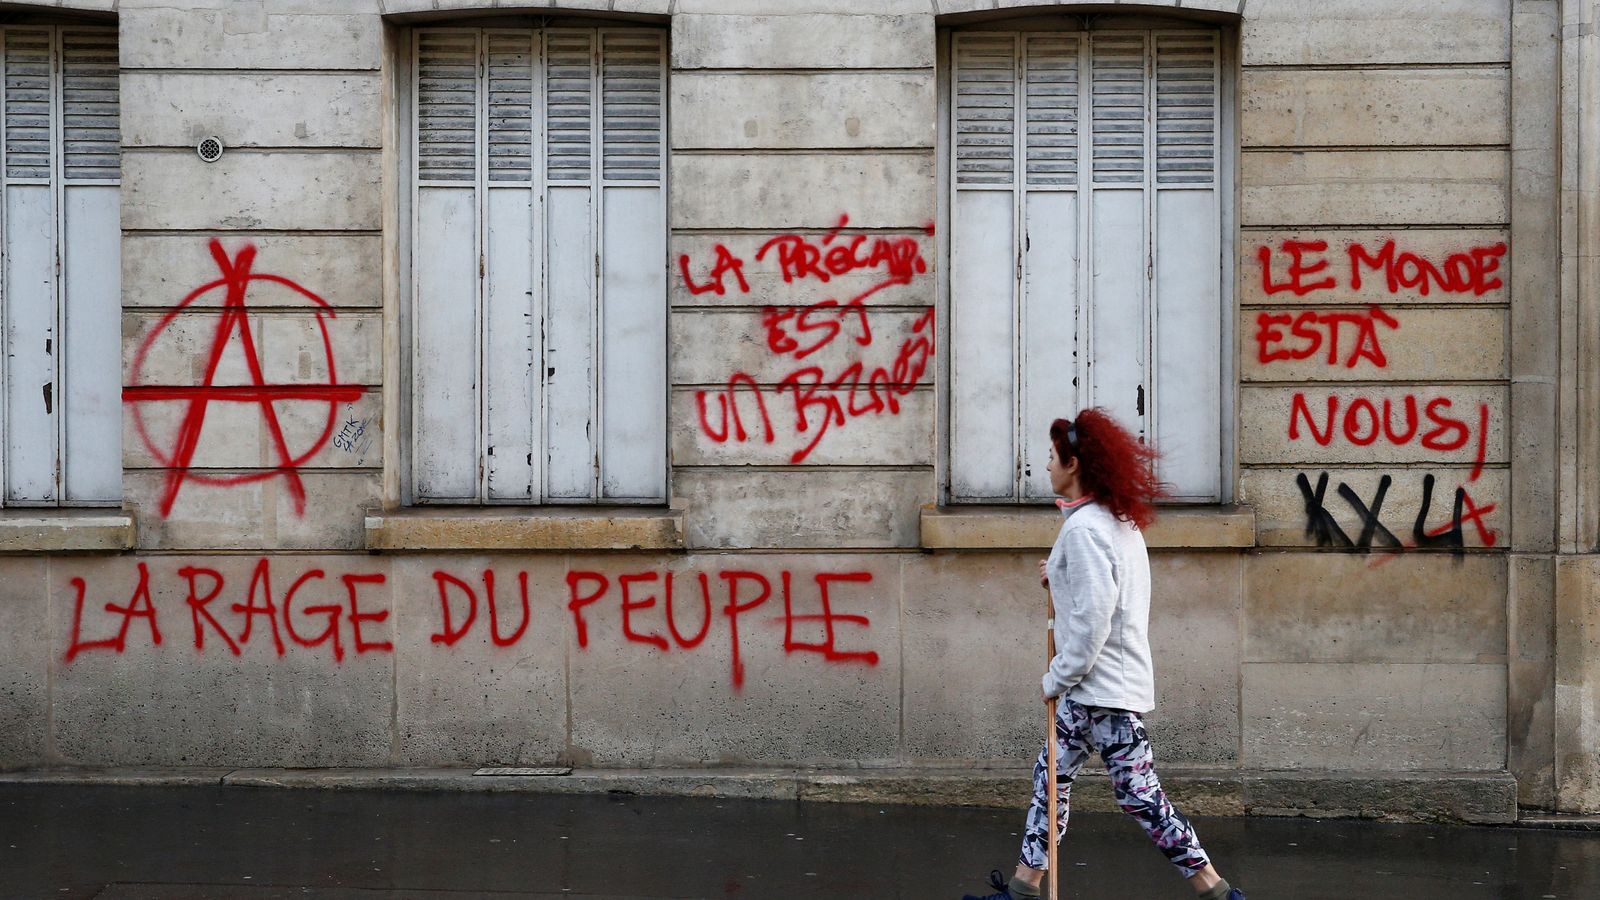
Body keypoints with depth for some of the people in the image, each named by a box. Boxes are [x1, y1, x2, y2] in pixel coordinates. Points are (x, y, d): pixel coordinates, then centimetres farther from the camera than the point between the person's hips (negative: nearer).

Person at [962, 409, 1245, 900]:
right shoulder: (1120, 519, 11)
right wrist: (1058, 578, 9)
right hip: (1097, 684, 11)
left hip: (1102, 683, -11)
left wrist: (1058, 679, -13)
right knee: (1051, 775, 15)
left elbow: (1091, 621, -23)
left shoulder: (1084, 528, -19)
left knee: (1138, 793, -6)